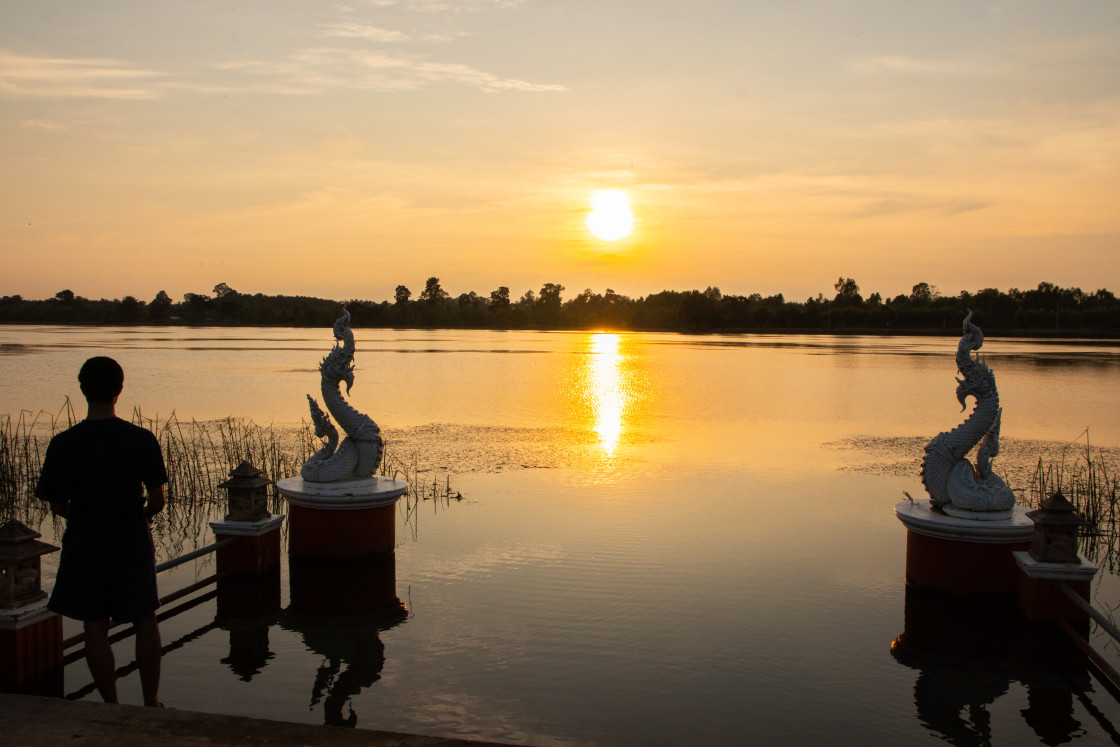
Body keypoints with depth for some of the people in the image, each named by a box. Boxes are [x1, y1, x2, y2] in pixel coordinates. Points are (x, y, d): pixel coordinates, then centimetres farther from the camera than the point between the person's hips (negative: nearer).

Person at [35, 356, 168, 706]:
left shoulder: (63, 444, -11)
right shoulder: (142, 439, -13)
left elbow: (58, 505, -4)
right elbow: (157, 501, -9)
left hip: (84, 547, 0)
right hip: (132, 546, 0)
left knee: (96, 628, 12)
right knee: (145, 622, 16)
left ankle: (112, 707, 21)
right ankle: (151, 703, 22)